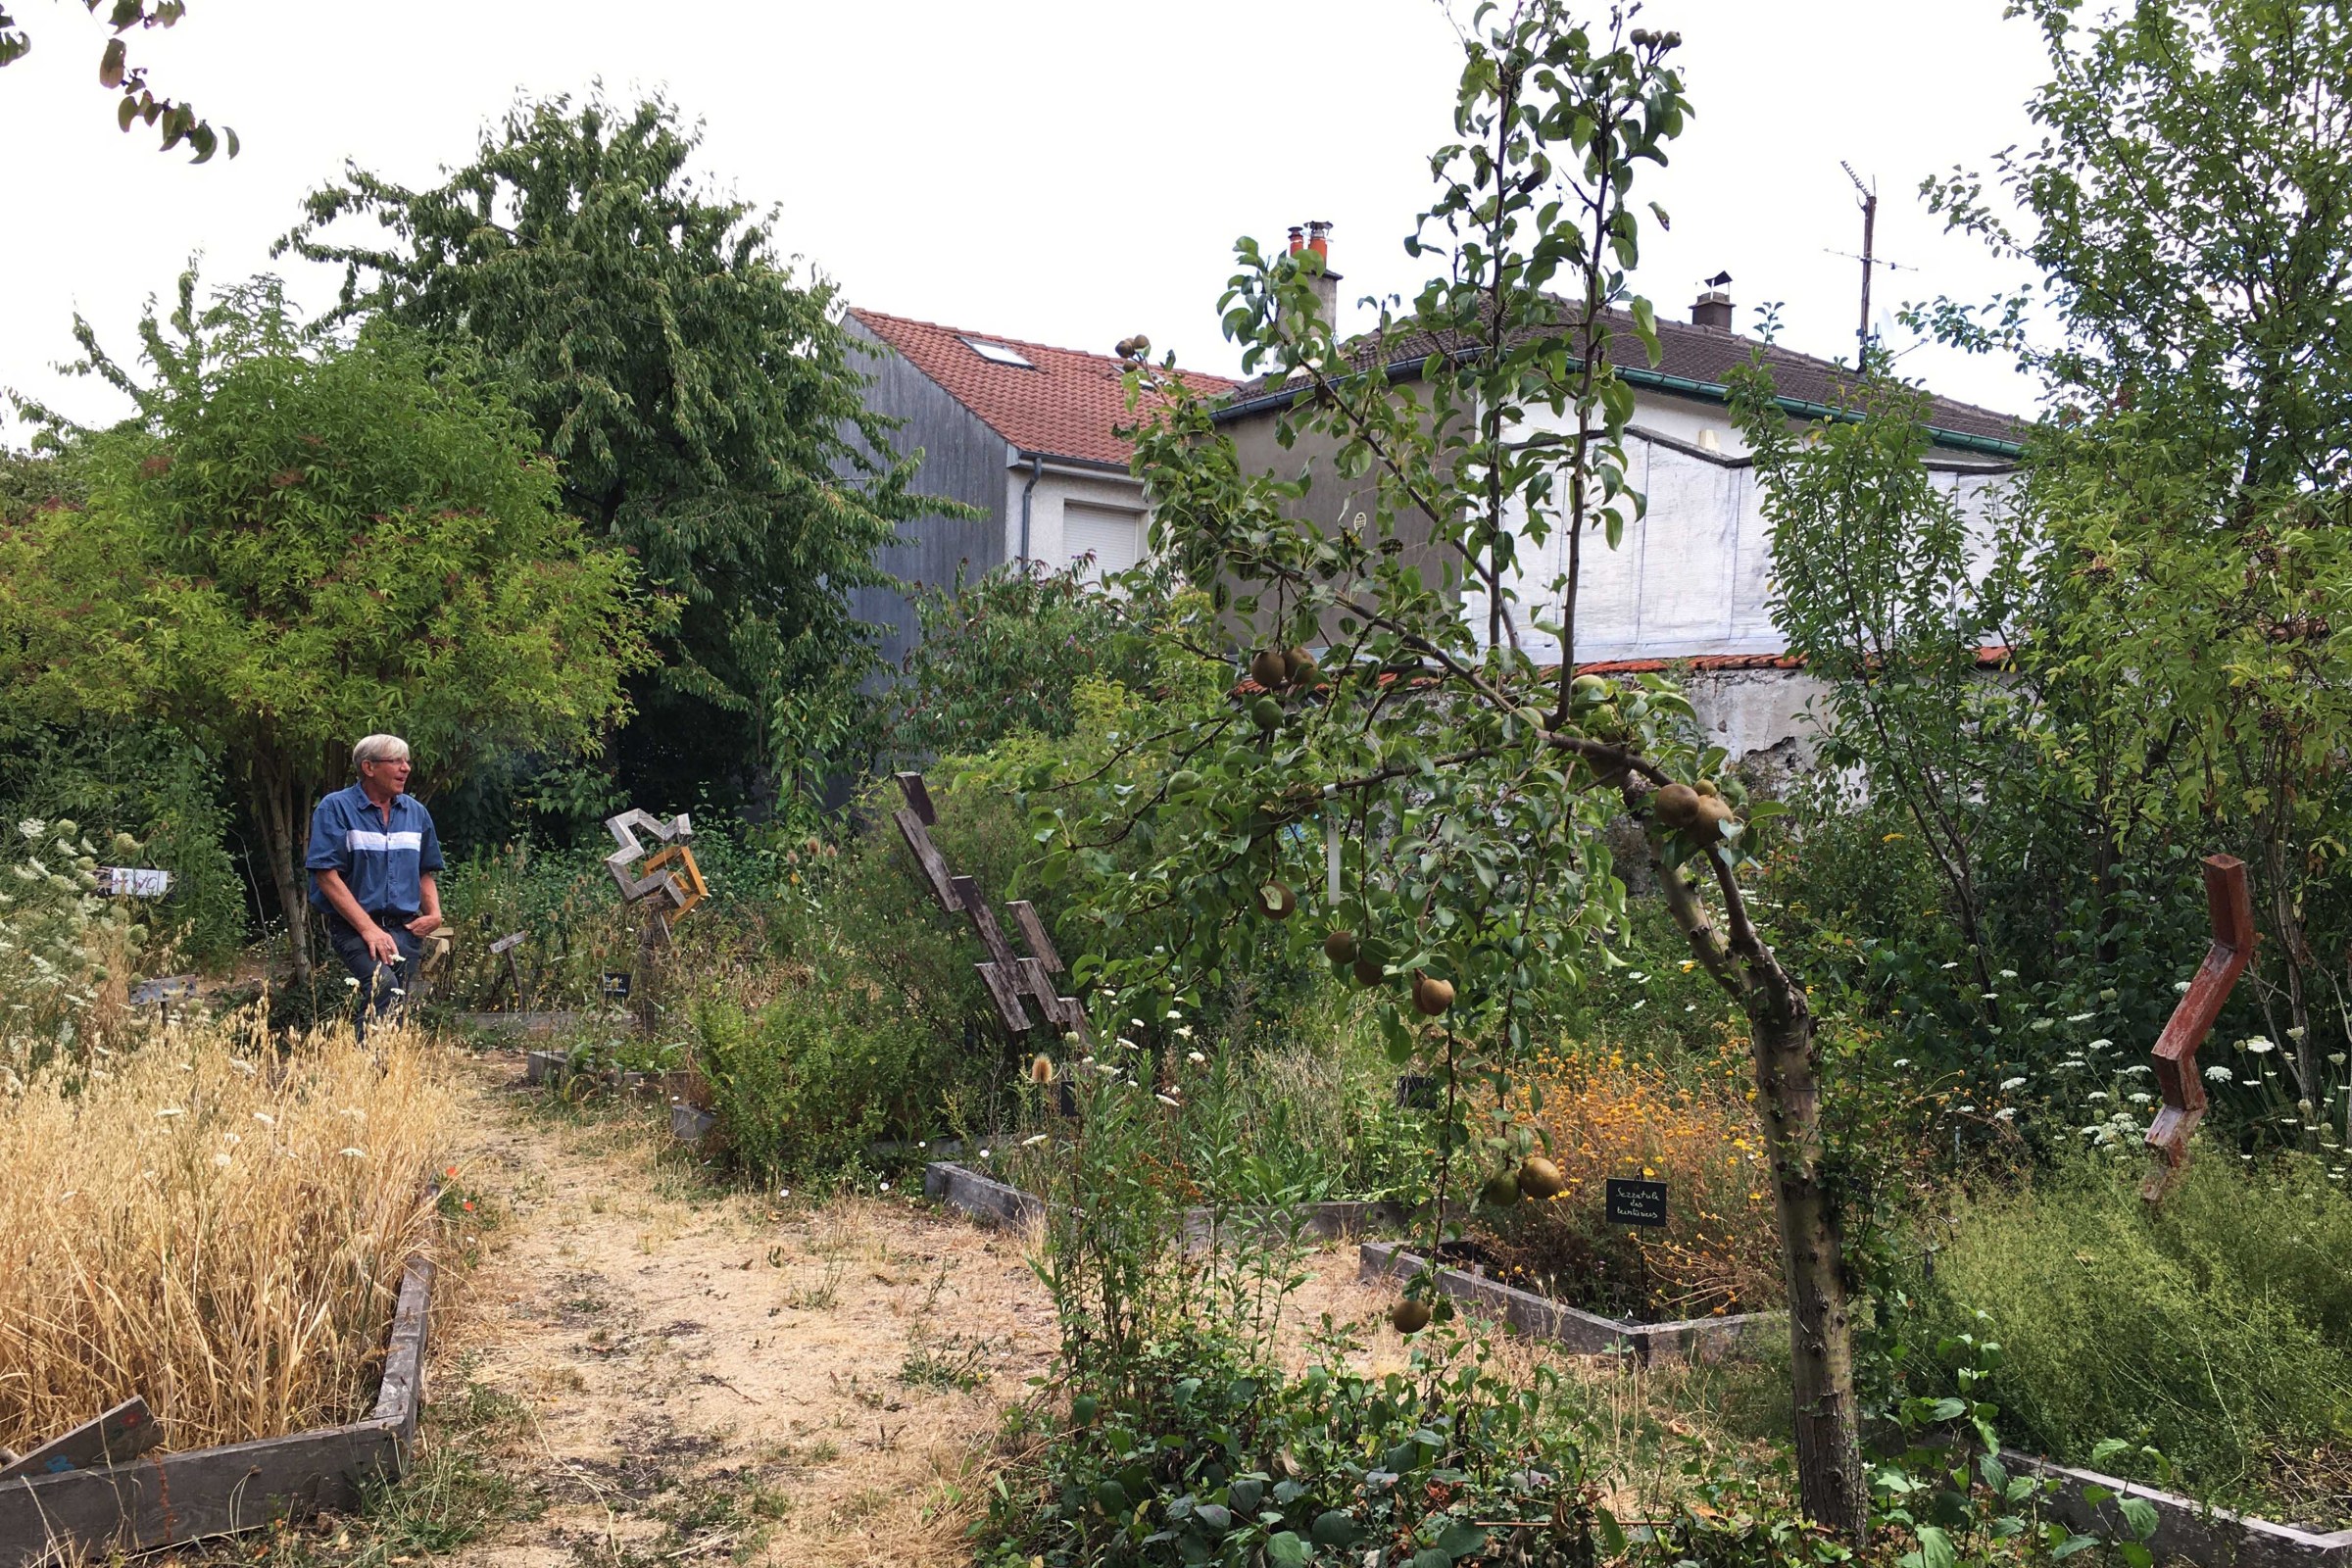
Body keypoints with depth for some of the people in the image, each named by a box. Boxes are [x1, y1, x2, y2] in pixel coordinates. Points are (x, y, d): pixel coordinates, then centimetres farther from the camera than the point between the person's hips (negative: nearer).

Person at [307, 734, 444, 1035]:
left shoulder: (416, 813, 14)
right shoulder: (335, 809, -3)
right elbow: (327, 875, -11)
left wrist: (434, 913, 1)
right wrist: (368, 929, -18)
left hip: (405, 930, 6)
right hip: (353, 928, -6)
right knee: (384, 984, -30)